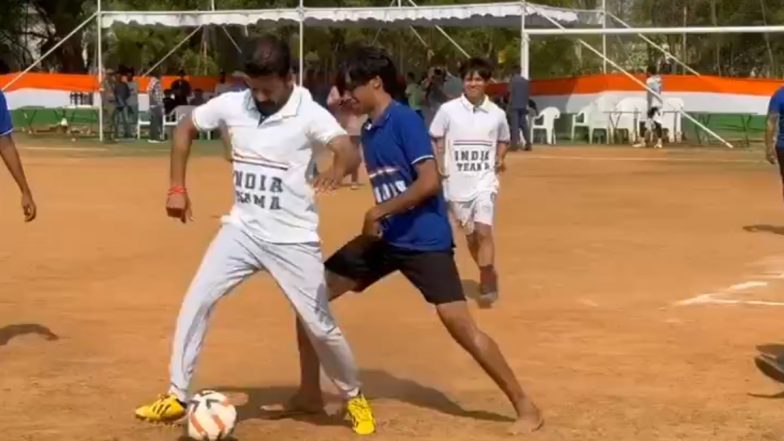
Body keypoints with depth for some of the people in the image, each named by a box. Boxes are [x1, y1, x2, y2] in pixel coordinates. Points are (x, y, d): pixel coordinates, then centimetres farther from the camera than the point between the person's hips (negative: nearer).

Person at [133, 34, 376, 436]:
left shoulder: (309, 114, -17)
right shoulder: (232, 104, -4)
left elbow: (350, 152, -33)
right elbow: (185, 127, 11)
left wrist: (338, 168, -58)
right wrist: (177, 188, 3)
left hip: (292, 239, -4)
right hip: (241, 230, 4)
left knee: (320, 326, 1)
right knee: (195, 303, -4)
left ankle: (354, 398, 25)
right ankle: (177, 397, 9)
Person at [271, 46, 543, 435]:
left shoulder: (405, 120, -15)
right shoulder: (368, 130, 10)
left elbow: (429, 182, -23)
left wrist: (378, 212, -18)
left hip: (424, 239, -8)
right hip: (386, 237, 9)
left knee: (458, 323, -15)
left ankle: (525, 407, -3)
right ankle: (309, 395, 16)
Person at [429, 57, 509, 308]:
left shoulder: (497, 114, -1)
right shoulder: (448, 110, -6)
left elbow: (503, 140, 17)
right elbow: (435, 139, 4)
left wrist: (499, 159, 1)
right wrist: (439, 168, -5)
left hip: (485, 181, -1)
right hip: (457, 182, 1)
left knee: (483, 231, -16)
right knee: (470, 234, 12)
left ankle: (486, 282, -9)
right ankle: (489, 277, 31)